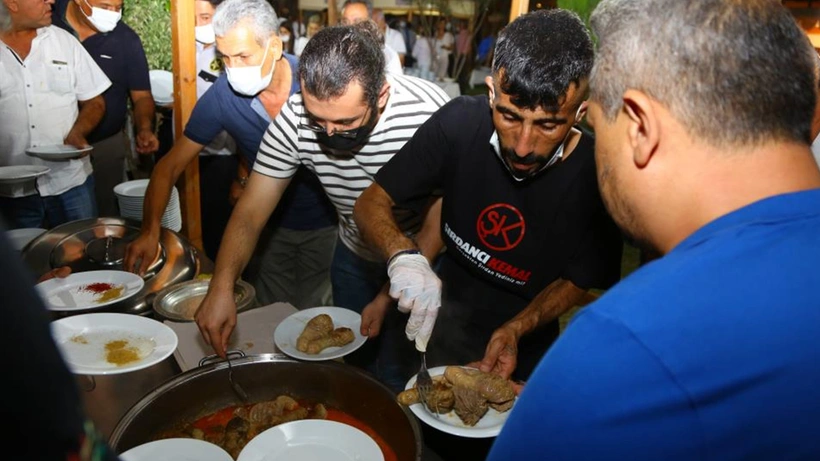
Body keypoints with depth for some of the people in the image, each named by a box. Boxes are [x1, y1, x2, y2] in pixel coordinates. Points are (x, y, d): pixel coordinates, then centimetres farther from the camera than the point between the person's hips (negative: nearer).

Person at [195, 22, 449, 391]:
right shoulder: (296, 117, -23)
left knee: (395, 376, 3)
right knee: (355, 362, 19)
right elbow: (251, 213, -18)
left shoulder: (428, 111, -31)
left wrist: (388, 297, -19)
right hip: (355, 255, 3)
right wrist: (222, 285, -34)